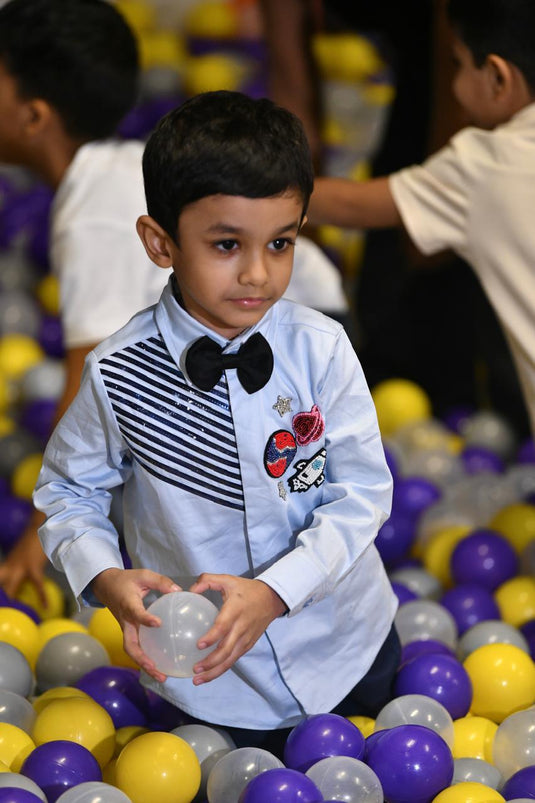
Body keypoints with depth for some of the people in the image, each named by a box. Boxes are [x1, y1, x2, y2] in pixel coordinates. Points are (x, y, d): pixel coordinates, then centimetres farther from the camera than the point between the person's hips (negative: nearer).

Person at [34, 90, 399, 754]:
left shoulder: (320, 349, -16)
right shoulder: (118, 375, -17)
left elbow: (362, 489, -13)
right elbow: (69, 489, -2)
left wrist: (275, 590, -25)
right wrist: (105, 579, -21)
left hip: (346, 648, 2)